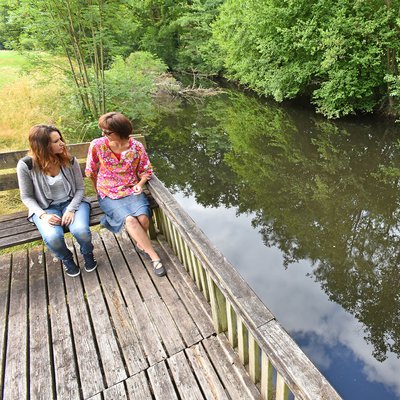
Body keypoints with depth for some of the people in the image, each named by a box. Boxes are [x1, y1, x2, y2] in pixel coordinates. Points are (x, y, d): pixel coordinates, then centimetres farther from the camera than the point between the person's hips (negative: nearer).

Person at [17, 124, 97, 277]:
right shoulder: (26, 165, -13)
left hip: (72, 202, 1)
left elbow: (80, 188, -2)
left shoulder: (69, 160, -9)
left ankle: (87, 253, 8)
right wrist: (43, 214, -19)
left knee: (81, 230, -30)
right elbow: (26, 197, -3)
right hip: (45, 207, 0)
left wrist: (71, 209, -18)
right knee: (53, 237, -31)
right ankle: (66, 258, 6)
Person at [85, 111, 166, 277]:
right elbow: (92, 172, 5)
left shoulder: (136, 146, -7)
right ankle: (154, 257, -16)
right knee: (130, 219, -29)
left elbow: (146, 171, 5)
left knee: (143, 218, -28)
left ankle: (140, 243, 7)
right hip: (108, 195, -1)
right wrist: (101, 192, 7)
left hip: (132, 190, 1)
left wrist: (140, 184, -12)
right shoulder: (97, 145, -8)